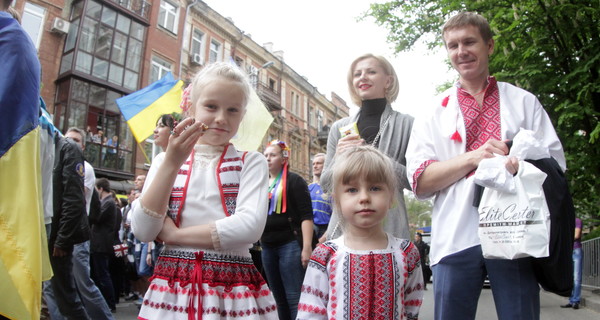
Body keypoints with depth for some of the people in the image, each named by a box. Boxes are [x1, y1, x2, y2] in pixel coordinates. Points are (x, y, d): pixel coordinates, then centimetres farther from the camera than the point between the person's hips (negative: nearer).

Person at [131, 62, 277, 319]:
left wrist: (175, 234, -13)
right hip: (172, 286, 2)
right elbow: (143, 231, -7)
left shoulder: (251, 162, -3)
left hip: (232, 288, -1)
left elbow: (250, 226, -18)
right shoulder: (166, 160, 3)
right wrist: (171, 164, -16)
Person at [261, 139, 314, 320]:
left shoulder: (294, 181, -3)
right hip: (267, 246, 6)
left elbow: (306, 215, -11)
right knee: (279, 298, 14)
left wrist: (307, 247, -19)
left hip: (290, 244, -6)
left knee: (294, 298, -3)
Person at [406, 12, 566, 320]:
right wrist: (473, 157, -13)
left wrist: (522, 166, -15)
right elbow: (420, 182, 0)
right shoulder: (434, 114, 10)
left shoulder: (524, 102, 12)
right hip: (455, 238, 0)